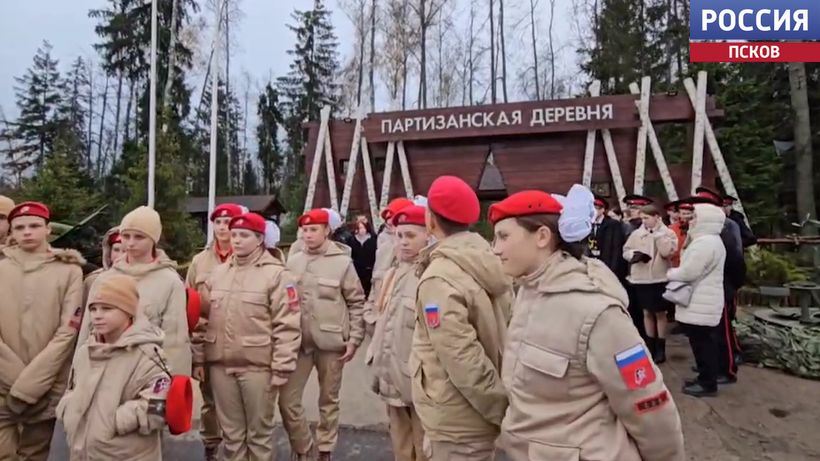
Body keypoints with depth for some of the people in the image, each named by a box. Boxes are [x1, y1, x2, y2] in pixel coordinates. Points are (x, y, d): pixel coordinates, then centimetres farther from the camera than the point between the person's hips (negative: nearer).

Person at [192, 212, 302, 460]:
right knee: (231, 433, 18)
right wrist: (199, 358, 10)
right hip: (220, 366, 5)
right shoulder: (218, 273, 8)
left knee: (259, 433, 11)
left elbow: (287, 326, -12)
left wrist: (281, 368, -13)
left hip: (258, 367, -5)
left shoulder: (276, 274, -9)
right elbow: (203, 319, 13)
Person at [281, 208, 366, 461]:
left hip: (331, 342, -2)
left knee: (328, 400, 12)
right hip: (299, 341, 3)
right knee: (287, 400, 2)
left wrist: (354, 338, -6)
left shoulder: (342, 262, -6)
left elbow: (357, 303, -2)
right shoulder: (293, 262, 2)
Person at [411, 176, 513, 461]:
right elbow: (505, 332, 7)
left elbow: (462, 359, -26)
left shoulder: (439, 278, -23)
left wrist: (501, 409, -15)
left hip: (457, 421, -8)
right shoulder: (489, 262, 2)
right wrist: (506, 407, 12)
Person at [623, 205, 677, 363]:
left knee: (660, 313, 6)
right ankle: (650, 346, 25)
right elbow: (626, 251, 8)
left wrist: (658, 234, -15)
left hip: (660, 279, -3)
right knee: (647, 313, 13)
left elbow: (668, 252, -17)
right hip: (640, 279, 3)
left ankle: (660, 349, 16)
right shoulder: (636, 234, 5)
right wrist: (634, 254, -12)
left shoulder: (667, 233, -3)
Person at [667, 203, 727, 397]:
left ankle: (708, 383, 7)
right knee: (702, 342, 17)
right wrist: (676, 272, 6)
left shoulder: (706, 243, -21)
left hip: (701, 304, -11)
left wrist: (671, 273, -5)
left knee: (702, 343, -2)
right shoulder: (707, 240, 16)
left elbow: (689, 272, -23)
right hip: (701, 302, 11)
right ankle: (705, 378, 27)